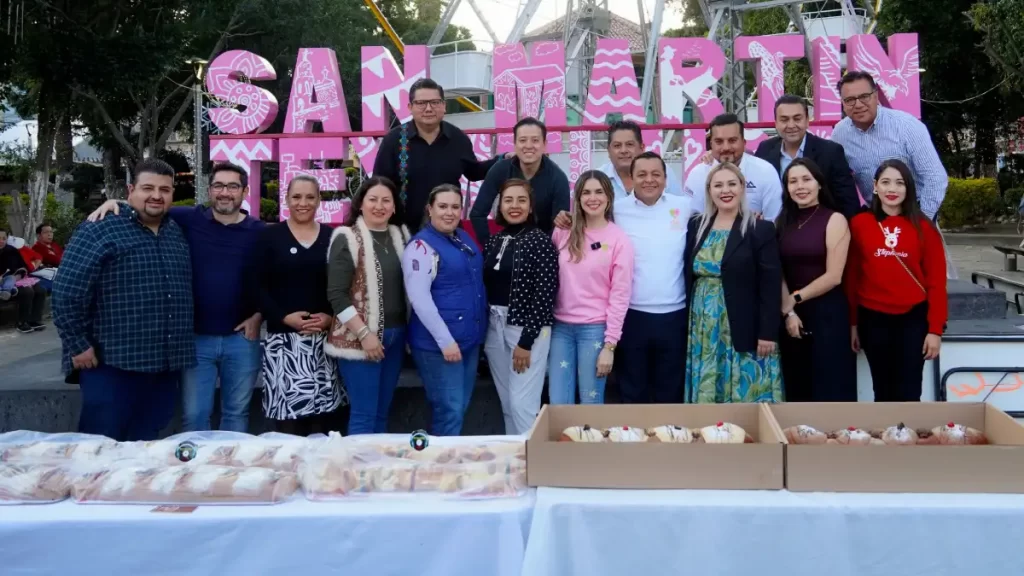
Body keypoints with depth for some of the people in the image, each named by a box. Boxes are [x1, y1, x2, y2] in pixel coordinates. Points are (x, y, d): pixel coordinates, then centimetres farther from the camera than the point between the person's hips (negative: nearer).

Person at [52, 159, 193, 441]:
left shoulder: (177, 233, 13)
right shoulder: (100, 230, -7)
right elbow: (66, 291, -11)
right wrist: (78, 346, -11)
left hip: (166, 366, 6)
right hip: (113, 365, -6)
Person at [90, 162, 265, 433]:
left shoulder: (258, 231, 0)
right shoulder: (189, 219, -1)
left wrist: (259, 315, -3)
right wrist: (113, 203, -12)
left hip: (241, 338, 0)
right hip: (196, 337, 0)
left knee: (236, 412, 13)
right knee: (193, 415, 6)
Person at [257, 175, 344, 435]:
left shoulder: (332, 237, 9)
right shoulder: (269, 236, 4)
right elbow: (259, 286, -1)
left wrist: (332, 316, -8)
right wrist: (284, 317, -13)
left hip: (325, 336, 2)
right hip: (283, 336, -2)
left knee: (323, 412, 3)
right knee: (288, 410, -8)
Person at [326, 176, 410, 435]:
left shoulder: (400, 236, 11)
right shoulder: (347, 238, -6)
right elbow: (337, 295, -12)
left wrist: (406, 329, 9)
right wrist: (364, 333, -16)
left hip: (395, 335, 6)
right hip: (360, 338, -6)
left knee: (382, 413, 12)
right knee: (364, 415, -4)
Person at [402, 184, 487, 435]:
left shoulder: (464, 238, 12)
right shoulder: (422, 245, -12)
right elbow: (419, 298, -19)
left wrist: (477, 330, 15)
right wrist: (445, 340, -21)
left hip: (470, 338, 8)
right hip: (438, 342, -8)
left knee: (462, 406, 15)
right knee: (449, 409, -4)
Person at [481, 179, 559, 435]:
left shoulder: (541, 241, -7)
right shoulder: (494, 242, 11)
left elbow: (545, 293, -12)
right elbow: (486, 287, 12)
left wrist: (526, 341, -15)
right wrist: (482, 330, 5)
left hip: (527, 328, -6)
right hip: (494, 327, 6)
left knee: (522, 404, -7)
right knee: (507, 404, 11)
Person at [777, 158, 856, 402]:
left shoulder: (834, 220, -4)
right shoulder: (783, 222, 9)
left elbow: (833, 276, -10)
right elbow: (778, 273, 2)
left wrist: (796, 298, -6)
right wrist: (788, 311, -11)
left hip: (827, 314, -4)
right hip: (790, 317, 4)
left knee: (830, 389, 0)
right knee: (798, 389, 10)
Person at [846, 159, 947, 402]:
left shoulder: (923, 227, 0)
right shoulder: (859, 224, 1)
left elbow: (936, 280, 0)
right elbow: (851, 276, 5)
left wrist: (935, 328, -5)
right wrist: (853, 323, 5)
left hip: (913, 319, -1)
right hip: (873, 320, 1)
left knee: (908, 393, 1)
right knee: (883, 392, 11)